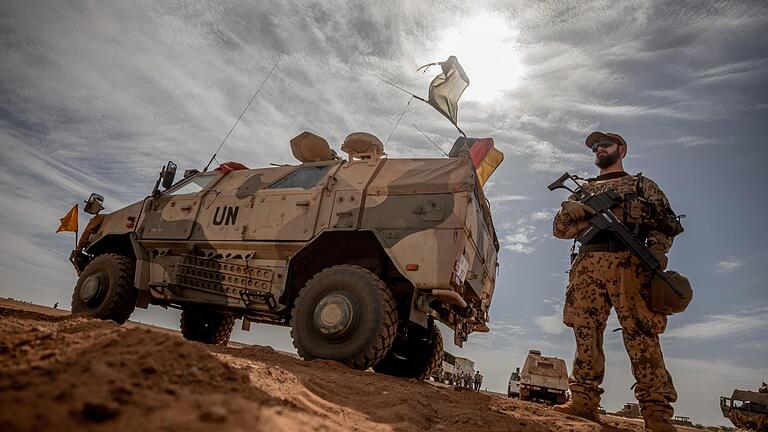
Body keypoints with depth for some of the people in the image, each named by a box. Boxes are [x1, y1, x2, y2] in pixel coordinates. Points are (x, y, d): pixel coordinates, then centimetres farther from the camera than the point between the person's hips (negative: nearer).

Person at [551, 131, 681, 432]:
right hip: (588, 264, 3)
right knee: (586, 333, -5)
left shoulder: (641, 184, 23)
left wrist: (657, 249, -10)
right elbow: (559, 228, 21)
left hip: (630, 264, -3)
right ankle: (584, 401, -2)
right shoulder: (584, 190, 29)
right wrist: (574, 210, -2)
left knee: (641, 335, -12)